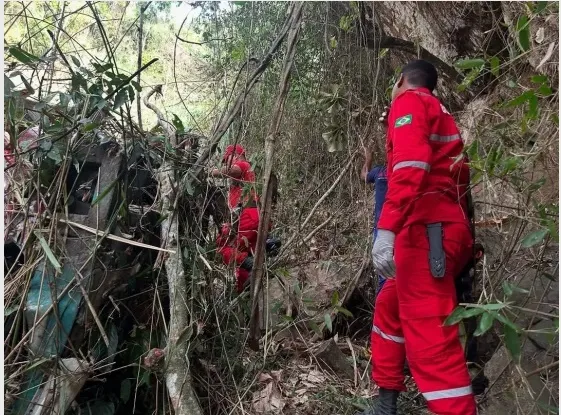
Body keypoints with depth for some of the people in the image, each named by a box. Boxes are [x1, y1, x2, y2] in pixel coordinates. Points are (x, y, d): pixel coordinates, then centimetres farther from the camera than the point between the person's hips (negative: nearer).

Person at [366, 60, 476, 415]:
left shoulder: (408, 102, 2)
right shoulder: (442, 114, 29)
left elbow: (410, 165, -18)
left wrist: (387, 228, -26)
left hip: (427, 229, -10)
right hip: (452, 229, 10)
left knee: (429, 336, -12)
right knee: (390, 308, 20)